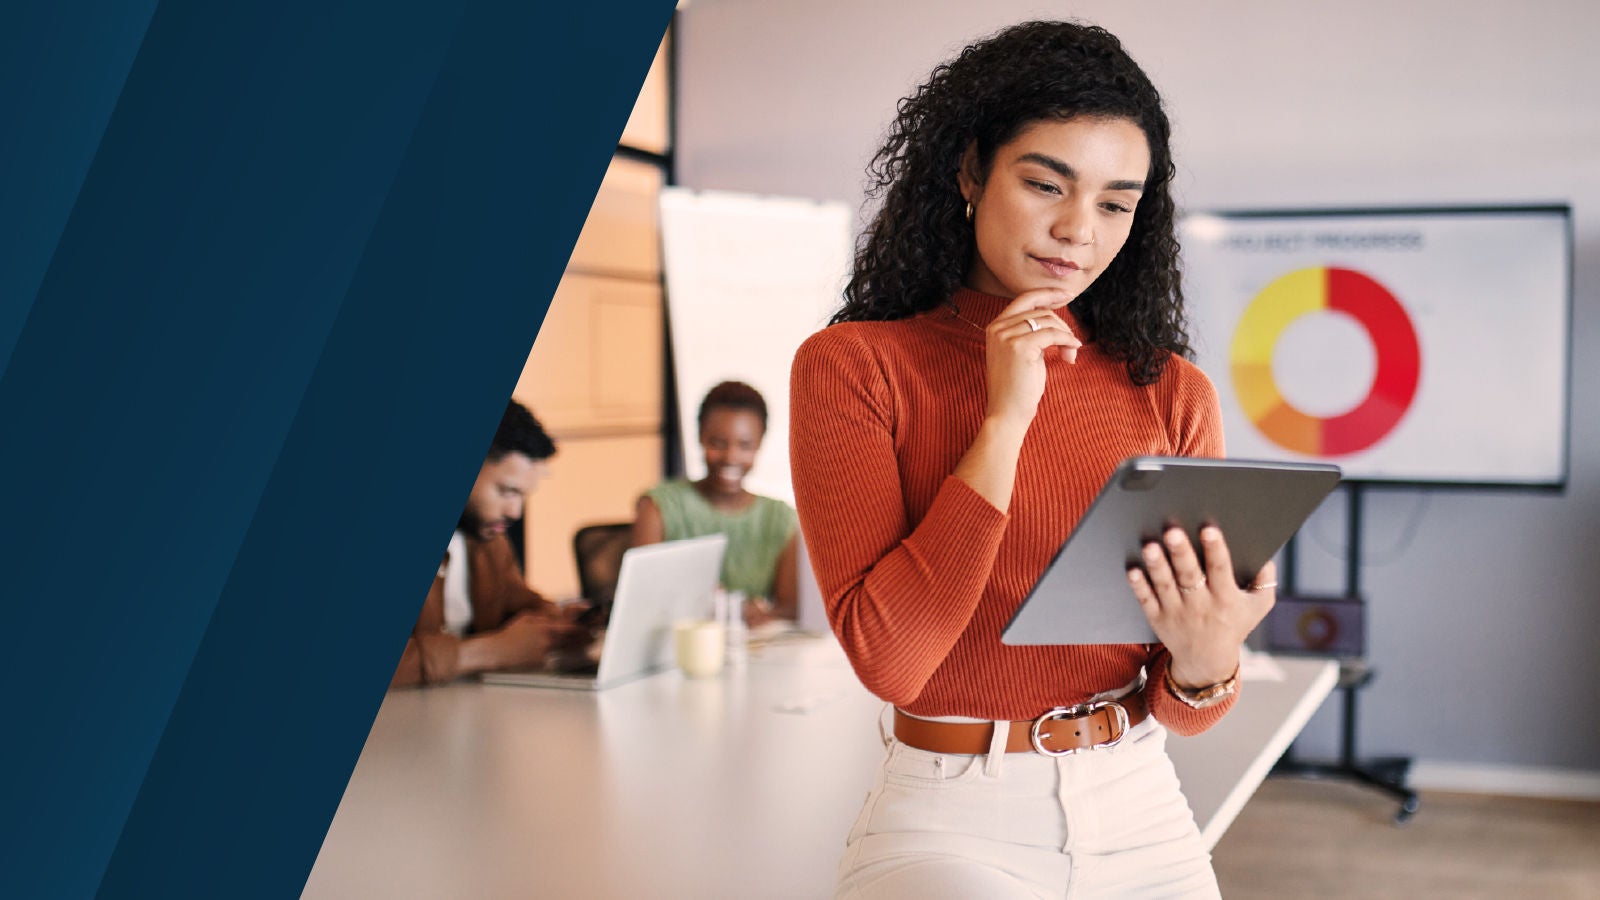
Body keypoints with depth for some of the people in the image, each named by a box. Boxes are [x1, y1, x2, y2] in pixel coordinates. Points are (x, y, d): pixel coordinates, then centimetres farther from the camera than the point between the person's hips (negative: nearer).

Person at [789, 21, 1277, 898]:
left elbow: (1183, 712, 6)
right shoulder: (853, 365, -4)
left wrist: (1205, 659, -17)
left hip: (1142, 821, 4)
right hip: (951, 825, -4)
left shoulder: (1171, 394, 4)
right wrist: (1004, 423, -16)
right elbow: (886, 657, -15)